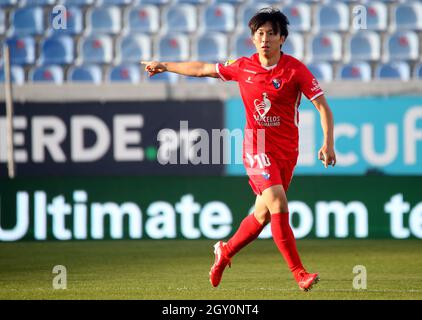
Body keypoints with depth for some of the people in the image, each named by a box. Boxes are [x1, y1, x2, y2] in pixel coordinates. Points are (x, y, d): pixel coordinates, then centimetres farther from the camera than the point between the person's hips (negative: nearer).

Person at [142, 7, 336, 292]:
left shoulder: (295, 69, -6)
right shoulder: (242, 67, 0)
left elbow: (323, 107, -7)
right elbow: (203, 69, 16)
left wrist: (328, 144, -20)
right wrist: (165, 66, 24)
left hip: (287, 151, 1)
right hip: (258, 148, -1)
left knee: (263, 214, 9)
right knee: (278, 206, -19)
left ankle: (226, 251, 36)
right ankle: (299, 273, -16)